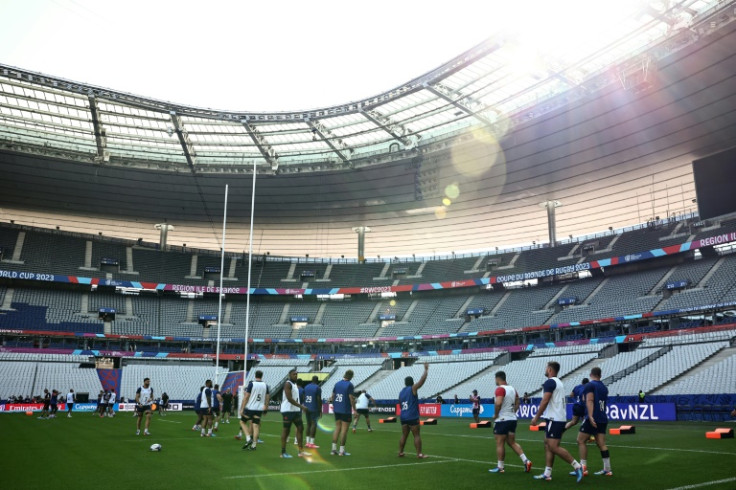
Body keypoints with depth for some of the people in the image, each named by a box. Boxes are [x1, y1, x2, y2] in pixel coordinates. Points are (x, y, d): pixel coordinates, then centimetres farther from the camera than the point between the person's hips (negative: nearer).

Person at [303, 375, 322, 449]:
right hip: (314, 409, -6)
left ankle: (307, 442, 14)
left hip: (307, 408, 6)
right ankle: (311, 443, -6)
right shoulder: (318, 388, -9)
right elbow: (319, 400, -12)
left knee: (308, 424, 13)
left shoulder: (306, 387, 10)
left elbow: (304, 398, 12)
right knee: (314, 424, -4)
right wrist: (320, 410, -6)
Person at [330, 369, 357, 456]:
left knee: (337, 428, 13)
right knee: (344, 429, 1)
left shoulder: (337, 383, 7)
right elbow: (351, 398, -16)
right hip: (346, 410, -6)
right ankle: (342, 451, 3)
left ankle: (333, 449, 13)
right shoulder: (349, 385, -11)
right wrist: (354, 410, -10)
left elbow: (333, 396, 12)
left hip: (337, 410, 6)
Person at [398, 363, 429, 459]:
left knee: (404, 435, 13)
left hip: (403, 417, 6)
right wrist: (426, 370, 1)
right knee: (417, 435, -2)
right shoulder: (413, 388, -5)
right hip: (412, 417, -6)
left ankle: (400, 452, 13)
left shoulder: (401, 392, 14)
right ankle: (419, 454, -4)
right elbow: (422, 380, -9)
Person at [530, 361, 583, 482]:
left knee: (554, 447, -9)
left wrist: (536, 418, -14)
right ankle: (547, 473, 11)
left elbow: (545, 401, -19)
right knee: (548, 445, 10)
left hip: (554, 419, -10)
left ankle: (577, 466, -8)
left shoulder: (550, 382, -13)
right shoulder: (559, 382, 18)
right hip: (559, 418, 10)